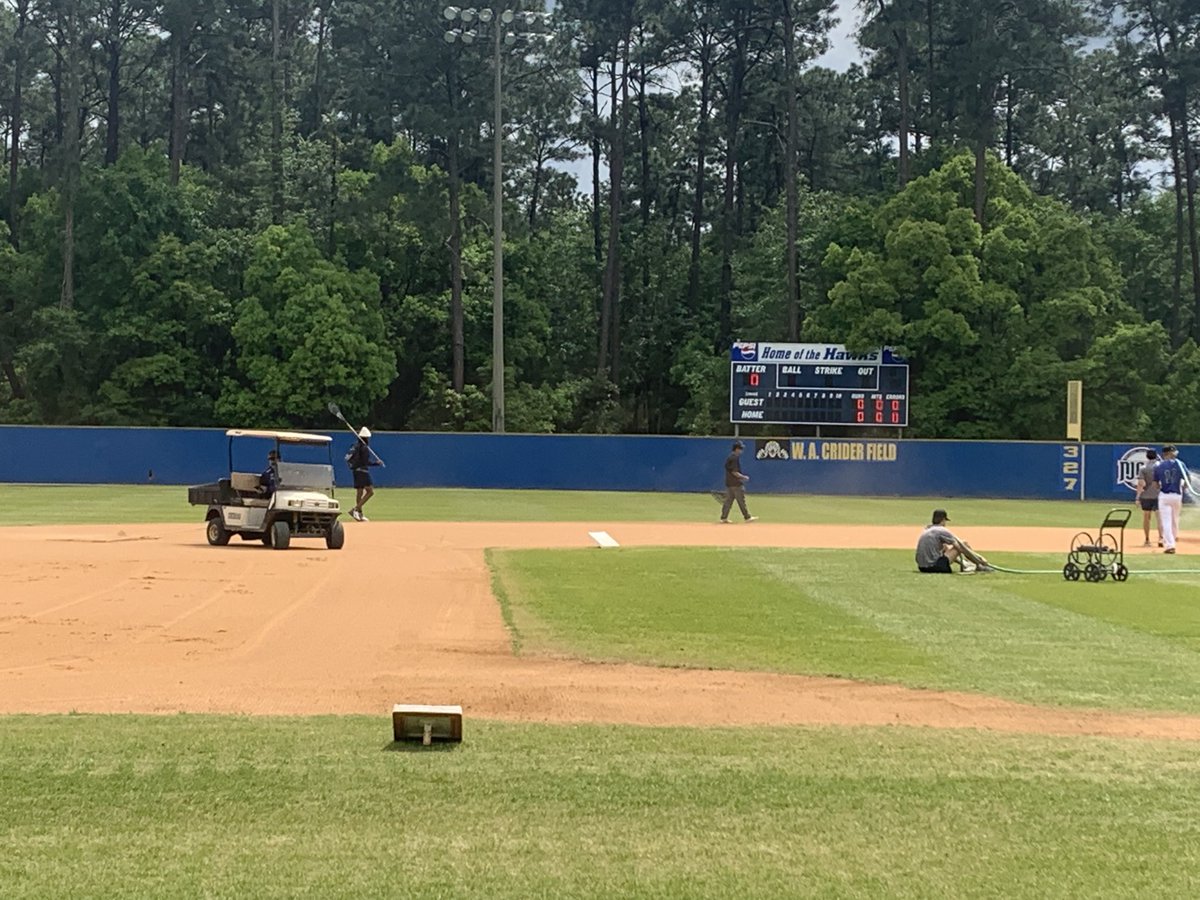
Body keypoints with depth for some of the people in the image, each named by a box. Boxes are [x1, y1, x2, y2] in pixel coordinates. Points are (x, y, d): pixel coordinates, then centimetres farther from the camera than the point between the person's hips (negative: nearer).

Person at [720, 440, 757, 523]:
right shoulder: (735, 458, -16)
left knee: (728, 501, 9)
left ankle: (723, 518, 7)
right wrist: (744, 477, -11)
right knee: (741, 501, -3)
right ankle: (747, 517, 2)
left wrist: (741, 477, 19)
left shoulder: (729, 457, 14)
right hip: (736, 484, -10)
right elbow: (734, 472, -21)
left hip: (729, 483, 10)